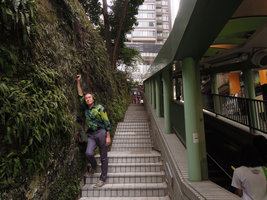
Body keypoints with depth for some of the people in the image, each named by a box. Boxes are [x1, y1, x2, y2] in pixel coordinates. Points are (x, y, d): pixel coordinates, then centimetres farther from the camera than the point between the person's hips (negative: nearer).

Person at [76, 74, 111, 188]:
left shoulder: (99, 108, -3)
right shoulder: (86, 108, 12)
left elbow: (107, 122, -5)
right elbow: (80, 96, 18)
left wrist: (108, 137, -10)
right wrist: (78, 82, 15)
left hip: (101, 133, -4)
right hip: (91, 135, 4)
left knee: (103, 157, 1)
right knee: (88, 153, -15)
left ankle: (103, 179, 13)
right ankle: (93, 166, 18)